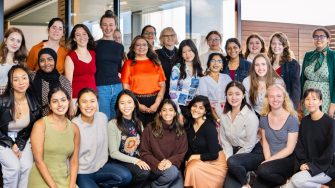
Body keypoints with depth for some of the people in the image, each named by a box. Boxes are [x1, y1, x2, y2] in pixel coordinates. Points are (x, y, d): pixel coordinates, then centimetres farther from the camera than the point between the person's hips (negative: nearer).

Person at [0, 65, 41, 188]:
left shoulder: (33, 102, -9)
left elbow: (30, 128, 4)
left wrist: (19, 145, -6)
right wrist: (12, 145, -13)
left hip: (21, 140, 3)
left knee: (28, 166, -21)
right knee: (14, 166, -25)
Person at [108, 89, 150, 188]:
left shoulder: (138, 123, 11)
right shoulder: (112, 124, -7)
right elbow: (113, 153, -11)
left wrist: (141, 160, -11)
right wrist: (135, 161, -20)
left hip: (137, 159, 5)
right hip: (120, 162, -5)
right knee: (144, 172, -31)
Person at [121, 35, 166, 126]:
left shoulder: (155, 62, 13)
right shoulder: (128, 64, 7)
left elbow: (162, 85, 8)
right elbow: (126, 87, 1)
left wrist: (157, 103, -5)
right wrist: (138, 105, -8)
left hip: (154, 103, 2)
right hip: (136, 103, -2)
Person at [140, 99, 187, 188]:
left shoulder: (180, 131, 8)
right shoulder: (150, 129, -1)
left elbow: (182, 153, 6)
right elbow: (144, 152, 0)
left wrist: (171, 161, -15)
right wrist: (157, 164, -17)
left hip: (173, 166, 3)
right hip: (154, 168, -3)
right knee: (172, 171, -33)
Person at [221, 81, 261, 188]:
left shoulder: (250, 116, -15)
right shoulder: (224, 116, 3)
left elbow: (249, 145, -15)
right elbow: (225, 141, 5)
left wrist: (231, 159, -13)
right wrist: (228, 158, -12)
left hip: (253, 153, -4)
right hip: (235, 152, 4)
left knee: (233, 162, -35)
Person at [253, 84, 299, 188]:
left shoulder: (291, 119, -9)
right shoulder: (264, 118, 5)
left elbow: (289, 149, -10)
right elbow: (265, 142, 9)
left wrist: (269, 161, -14)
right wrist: (267, 160, -9)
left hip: (287, 160, -3)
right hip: (270, 159, 3)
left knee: (263, 170, -32)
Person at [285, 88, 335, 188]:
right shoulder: (304, 121, 6)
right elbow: (299, 145, 8)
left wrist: (313, 166, -15)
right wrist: (302, 163, -7)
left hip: (325, 168, -6)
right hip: (307, 167, 6)